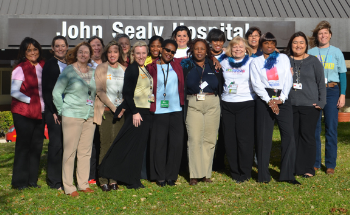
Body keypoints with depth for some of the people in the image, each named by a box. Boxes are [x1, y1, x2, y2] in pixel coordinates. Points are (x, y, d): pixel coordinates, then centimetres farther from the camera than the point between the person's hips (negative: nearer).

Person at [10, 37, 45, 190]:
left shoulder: (42, 66, 9)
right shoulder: (20, 69, -8)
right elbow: (14, 92, -13)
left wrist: (44, 103, 5)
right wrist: (31, 100, -14)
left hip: (40, 112, 6)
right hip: (24, 113, -6)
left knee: (37, 146, 9)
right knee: (23, 145, 0)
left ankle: (32, 180, 19)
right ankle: (19, 181, 11)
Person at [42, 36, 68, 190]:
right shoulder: (49, 65, 0)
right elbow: (46, 90, -5)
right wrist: (54, 112, -10)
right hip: (54, 111, -5)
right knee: (56, 144, -4)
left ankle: (66, 179, 14)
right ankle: (55, 181, 6)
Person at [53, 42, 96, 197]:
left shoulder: (94, 72, 11)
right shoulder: (68, 71, -3)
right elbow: (56, 92, -3)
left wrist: (96, 108, 14)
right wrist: (62, 110, -2)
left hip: (90, 117, 5)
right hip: (72, 116, -5)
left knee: (86, 151, 8)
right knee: (70, 151, -3)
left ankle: (83, 184, 18)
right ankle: (68, 187, 4)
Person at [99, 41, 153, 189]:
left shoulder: (144, 69, 15)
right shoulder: (132, 69, -11)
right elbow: (127, 93, -16)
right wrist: (134, 112, -19)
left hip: (145, 113, 8)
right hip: (135, 112, -8)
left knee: (139, 147, 10)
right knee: (133, 146, -4)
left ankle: (134, 180, 17)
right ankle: (132, 181, 4)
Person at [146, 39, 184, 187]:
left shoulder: (177, 66, 13)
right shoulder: (152, 67, 5)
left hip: (176, 110, 2)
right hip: (159, 111, -2)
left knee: (176, 143, -1)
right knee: (159, 143, 0)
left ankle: (171, 176, 11)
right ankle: (160, 176, 12)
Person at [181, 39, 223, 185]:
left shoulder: (214, 65, 13)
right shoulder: (186, 65, 9)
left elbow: (221, 86, 15)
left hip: (212, 103, 2)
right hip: (193, 104, -2)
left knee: (209, 139, 2)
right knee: (194, 139, -7)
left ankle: (206, 173, 12)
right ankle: (195, 174, -2)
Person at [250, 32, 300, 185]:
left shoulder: (284, 58, 16)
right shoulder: (256, 62, 12)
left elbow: (288, 80, 7)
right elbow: (256, 83, 2)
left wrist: (281, 98, -7)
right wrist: (269, 100, -10)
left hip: (283, 99, 1)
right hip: (264, 100, -1)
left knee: (289, 135, -7)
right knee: (264, 137, -2)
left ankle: (287, 174, 0)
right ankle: (263, 175, 5)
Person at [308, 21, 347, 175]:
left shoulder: (336, 52, 7)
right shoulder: (311, 53, 8)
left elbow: (342, 74, 7)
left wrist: (342, 94, -2)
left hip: (331, 91, -1)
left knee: (331, 128, -1)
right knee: (314, 128, 2)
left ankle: (330, 164, 7)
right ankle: (315, 163, 12)